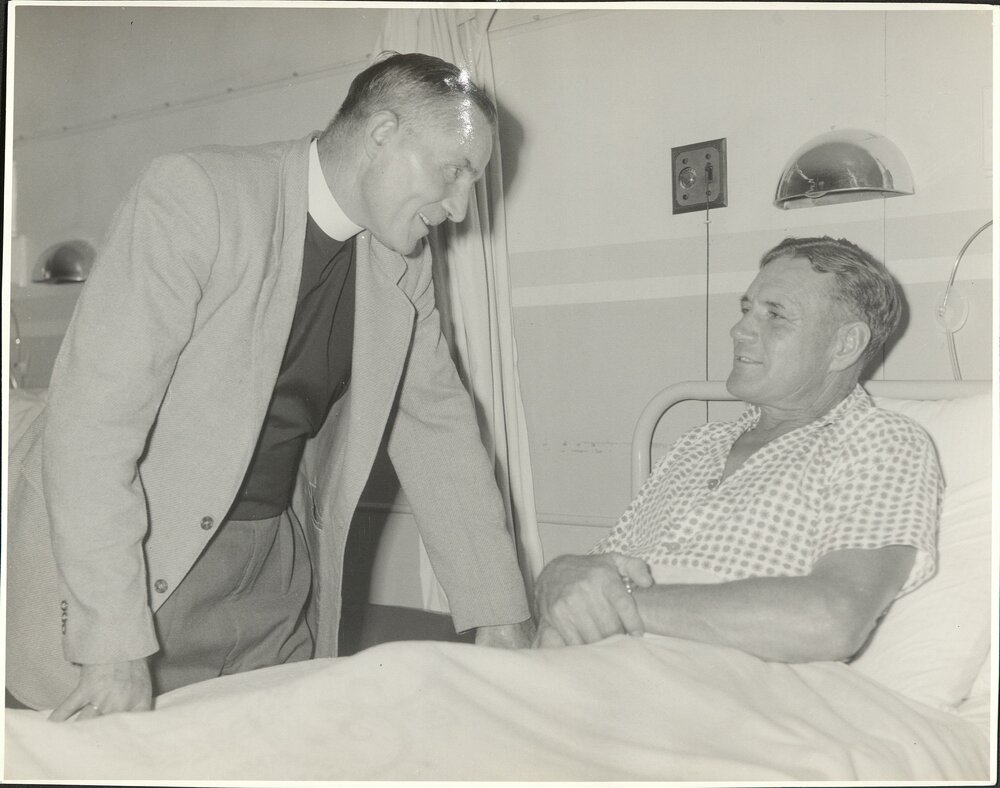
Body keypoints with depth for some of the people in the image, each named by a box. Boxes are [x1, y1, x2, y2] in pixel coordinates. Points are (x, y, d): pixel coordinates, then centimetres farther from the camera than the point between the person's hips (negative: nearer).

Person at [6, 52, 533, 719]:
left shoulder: (403, 263, 3)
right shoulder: (193, 194, -17)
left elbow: (436, 421, 8)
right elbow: (92, 418, -22)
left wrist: (500, 615, 3)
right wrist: (116, 645, -25)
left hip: (277, 580, 6)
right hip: (130, 561, -5)